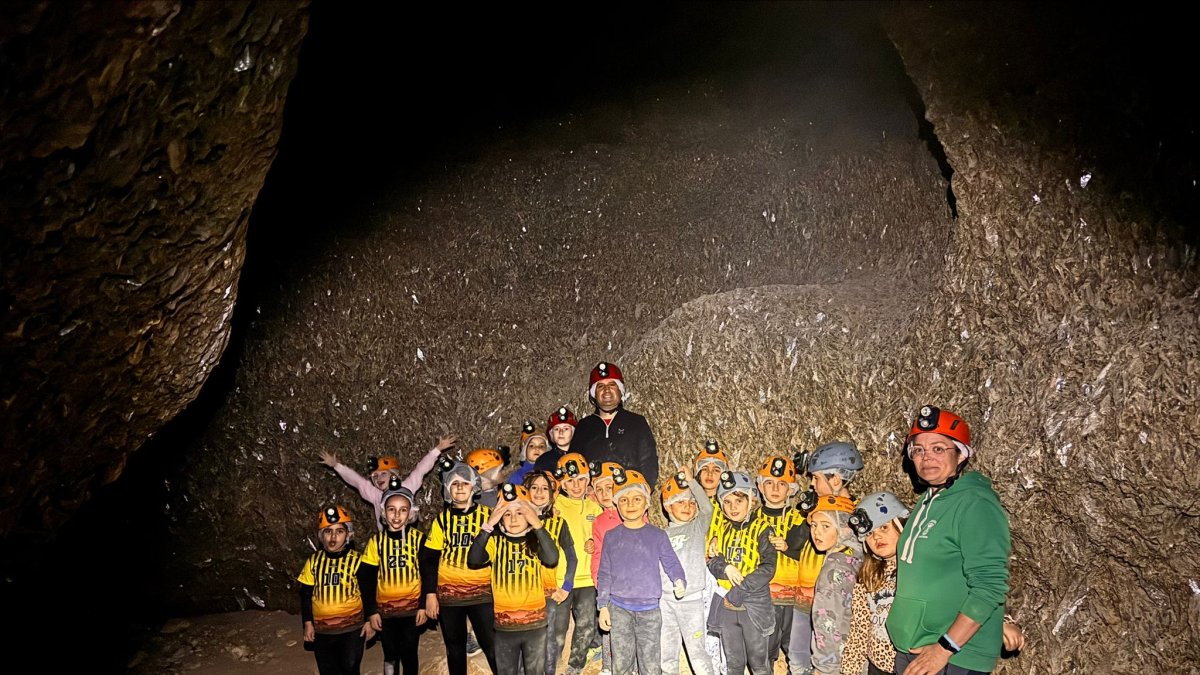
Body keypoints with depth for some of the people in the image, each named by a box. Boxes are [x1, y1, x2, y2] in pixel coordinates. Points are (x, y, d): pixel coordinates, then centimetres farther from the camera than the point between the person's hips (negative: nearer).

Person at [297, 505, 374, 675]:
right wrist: (308, 623, 3)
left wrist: (369, 620, -3)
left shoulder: (356, 560, -8)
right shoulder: (314, 561, 0)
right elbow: (306, 594, 7)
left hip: (351, 629, -3)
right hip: (321, 630, 3)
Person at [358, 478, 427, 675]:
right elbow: (366, 579, 2)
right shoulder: (376, 541, -1)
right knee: (390, 655, 10)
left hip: (412, 608, -1)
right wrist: (371, 611, -2)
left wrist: (423, 606, -6)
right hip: (385, 610, 1)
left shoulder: (418, 538, -5)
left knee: (409, 654, 6)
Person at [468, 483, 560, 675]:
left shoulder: (535, 540, -2)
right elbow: (473, 560, -20)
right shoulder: (495, 541, -3)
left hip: (535, 623, 0)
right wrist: (488, 525, -24)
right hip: (504, 624, 0)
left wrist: (537, 524, -25)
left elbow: (552, 559, -22)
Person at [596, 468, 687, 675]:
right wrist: (603, 606, 2)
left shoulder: (658, 536, 2)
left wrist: (679, 581, -21)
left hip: (649, 609, 0)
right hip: (619, 609, 1)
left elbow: (671, 563, 0)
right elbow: (604, 573, 6)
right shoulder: (612, 537, 4)